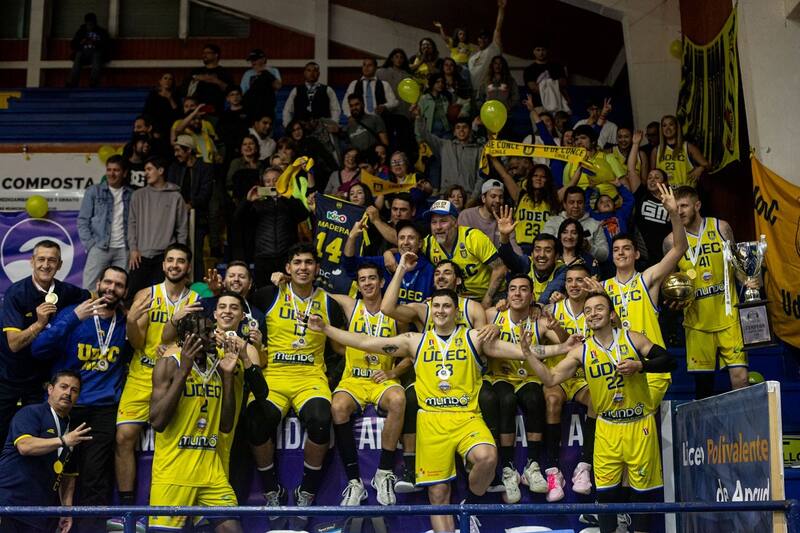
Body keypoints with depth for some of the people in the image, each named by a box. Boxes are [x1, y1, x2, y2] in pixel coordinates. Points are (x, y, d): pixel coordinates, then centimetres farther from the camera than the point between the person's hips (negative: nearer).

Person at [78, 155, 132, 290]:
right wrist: (90, 244, -4)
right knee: (90, 288, -6)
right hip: (99, 248, -1)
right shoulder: (94, 191, 6)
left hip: (123, 249, 1)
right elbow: (83, 220, 5)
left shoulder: (131, 194, 10)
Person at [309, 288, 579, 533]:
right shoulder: (415, 341, 12)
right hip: (431, 420, 1)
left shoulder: (474, 338, 7)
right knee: (438, 493, -1)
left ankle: (470, 505, 0)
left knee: (487, 457, -29)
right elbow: (366, 342, 10)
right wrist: (326, 328, 5)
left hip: (467, 417, -1)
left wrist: (559, 348, -9)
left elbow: (520, 350, 1)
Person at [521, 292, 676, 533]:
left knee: (642, 486, 7)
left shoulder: (632, 339, -3)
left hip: (640, 424, -1)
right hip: (607, 427, 1)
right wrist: (529, 354, -14)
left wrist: (639, 365, -18)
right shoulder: (581, 351, -1)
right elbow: (551, 379, -4)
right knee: (605, 489, 2)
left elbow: (668, 361, -3)